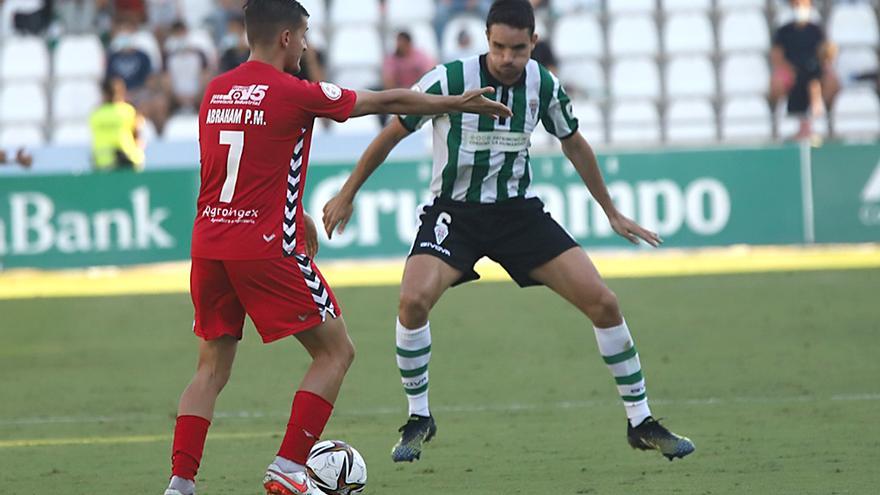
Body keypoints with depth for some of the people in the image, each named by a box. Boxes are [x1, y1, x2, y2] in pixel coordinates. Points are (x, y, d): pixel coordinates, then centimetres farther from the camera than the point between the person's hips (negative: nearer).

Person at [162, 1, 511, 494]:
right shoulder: (293, 93, -8)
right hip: (265, 246, -7)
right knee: (336, 351, 6)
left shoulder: (215, 92, 11)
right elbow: (389, 101, 2)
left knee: (212, 368, 13)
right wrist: (457, 102, 15)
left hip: (209, 244, 7)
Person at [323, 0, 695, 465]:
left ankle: (640, 423, 7)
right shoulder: (449, 79, -18)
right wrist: (346, 195, 3)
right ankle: (418, 418, -6)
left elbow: (574, 145, 12)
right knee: (414, 299, -29)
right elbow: (391, 134, -4)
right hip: (453, 212, -3)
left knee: (603, 302, -8)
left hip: (519, 209, 3)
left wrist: (612, 212, 19)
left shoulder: (543, 85, -7)